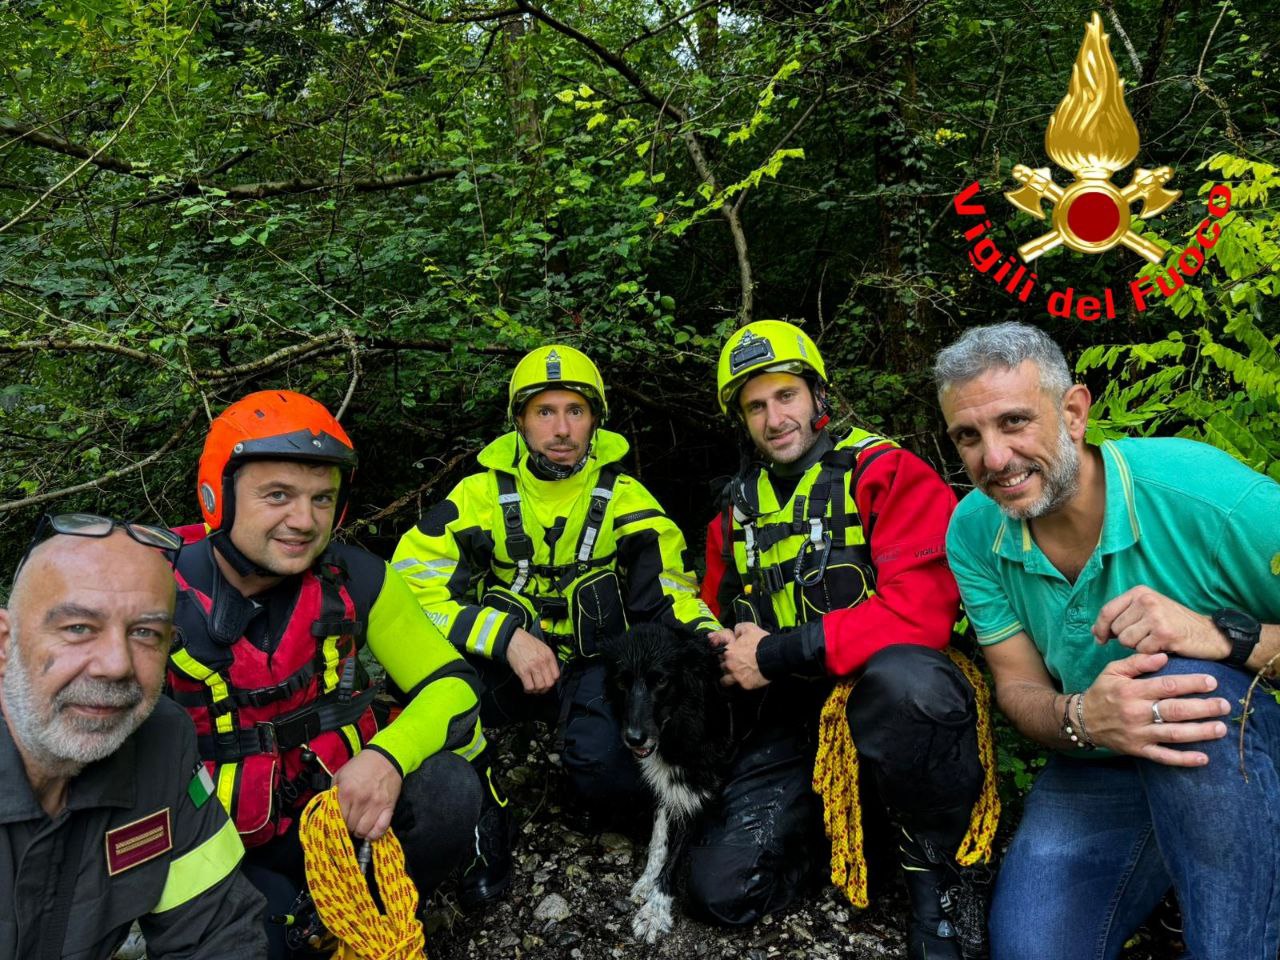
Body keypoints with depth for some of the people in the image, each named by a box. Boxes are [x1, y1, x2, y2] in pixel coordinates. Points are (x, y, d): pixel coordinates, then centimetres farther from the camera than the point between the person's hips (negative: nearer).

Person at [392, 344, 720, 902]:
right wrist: (507, 637, -26)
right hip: (500, 665, 1)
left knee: (609, 763, -30)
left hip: (592, 663, 0)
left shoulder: (622, 498, -2)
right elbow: (411, 581, -14)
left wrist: (706, 635, -27)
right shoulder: (482, 494, -6)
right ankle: (477, 828, -6)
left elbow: (669, 588, -4)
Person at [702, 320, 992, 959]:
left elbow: (920, 611, -23)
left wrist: (778, 653, -19)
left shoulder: (886, 473, -9)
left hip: (889, 695, -4)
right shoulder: (736, 510, 10)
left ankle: (938, 864, -12)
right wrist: (729, 650, -3)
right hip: (796, 717, 5)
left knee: (905, 680, -42)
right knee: (722, 890, -9)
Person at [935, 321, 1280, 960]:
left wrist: (1225, 637, -35)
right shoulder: (973, 533, -8)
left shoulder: (1205, 493, -23)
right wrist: (1079, 718, -29)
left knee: (1181, 674, -35)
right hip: (1096, 774, 3)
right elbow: (1017, 687, -5)